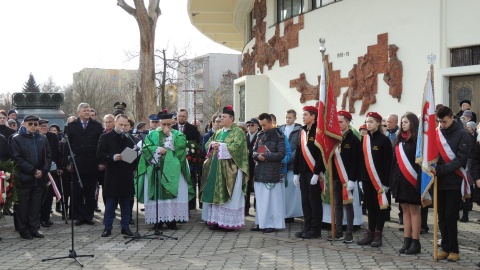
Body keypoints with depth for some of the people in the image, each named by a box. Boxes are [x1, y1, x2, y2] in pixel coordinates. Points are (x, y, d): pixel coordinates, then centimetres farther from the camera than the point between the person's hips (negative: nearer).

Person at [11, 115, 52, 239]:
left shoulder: (42, 138, 10)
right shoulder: (17, 139, -1)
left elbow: (48, 156, 8)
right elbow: (17, 159, -8)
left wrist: (43, 171, -7)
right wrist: (33, 170, -13)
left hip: (40, 178, 4)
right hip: (24, 178, -3)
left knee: (36, 205, 8)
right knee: (23, 206, 3)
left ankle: (34, 229, 16)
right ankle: (24, 230, 12)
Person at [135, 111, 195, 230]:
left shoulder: (177, 134, 10)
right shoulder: (152, 134, 12)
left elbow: (181, 145, -8)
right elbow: (146, 148, 0)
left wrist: (169, 135, -6)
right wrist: (159, 149, -12)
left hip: (172, 170, 0)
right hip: (156, 168, 1)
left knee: (172, 193, -5)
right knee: (157, 194, -2)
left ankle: (172, 219, -1)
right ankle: (158, 220, 3)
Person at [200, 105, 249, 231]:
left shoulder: (237, 132, -4)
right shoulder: (219, 132, 18)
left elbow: (237, 145, -18)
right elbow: (208, 143, 19)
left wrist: (221, 146, -15)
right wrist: (212, 144, -4)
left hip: (230, 169, -7)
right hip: (216, 167, 7)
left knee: (228, 195, -7)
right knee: (216, 193, 6)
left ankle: (229, 222, -4)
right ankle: (217, 220, 11)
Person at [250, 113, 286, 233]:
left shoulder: (278, 136, -4)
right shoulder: (260, 135, 14)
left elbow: (281, 154, -10)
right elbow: (254, 150, 16)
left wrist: (266, 156, -13)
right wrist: (257, 155, -8)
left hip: (272, 172, -6)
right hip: (260, 171, 6)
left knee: (272, 198, -4)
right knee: (260, 198, 7)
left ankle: (272, 223, 2)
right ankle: (261, 222, 15)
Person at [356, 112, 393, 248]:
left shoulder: (384, 140, -7)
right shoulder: (364, 139, 10)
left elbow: (388, 162, -10)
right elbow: (361, 158, 10)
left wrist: (386, 181, -15)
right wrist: (360, 176, 4)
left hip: (379, 178, -5)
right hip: (366, 178, 5)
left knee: (379, 205, 3)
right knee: (369, 205, 10)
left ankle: (378, 235, 9)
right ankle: (370, 233, 16)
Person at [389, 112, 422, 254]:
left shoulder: (417, 140, -7)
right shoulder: (399, 140, 13)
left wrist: (420, 182, -20)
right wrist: (392, 182, 10)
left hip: (412, 180, -7)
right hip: (400, 180, 7)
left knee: (414, 210, -1)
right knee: (405, 210, 10)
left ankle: (415, 242, 4)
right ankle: (407, 241, 14)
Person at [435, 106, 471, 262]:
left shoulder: (462, 134, -5)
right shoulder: (436, 133, 8)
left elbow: (460, 159, -13)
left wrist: (440, 169, -23)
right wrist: (432, 167, -10)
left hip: (454, 182, -4)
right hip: (440, 182, 4)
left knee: (450, 217, -5)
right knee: (442, 217, 8)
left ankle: (453, 249, 7)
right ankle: (445, 247, 17)